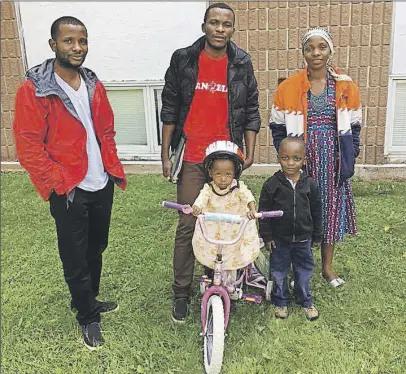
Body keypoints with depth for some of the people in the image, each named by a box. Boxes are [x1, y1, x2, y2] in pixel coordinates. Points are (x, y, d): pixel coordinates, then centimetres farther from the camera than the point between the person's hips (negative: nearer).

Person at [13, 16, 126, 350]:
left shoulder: (94, 85, 7)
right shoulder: (34, 90, -11)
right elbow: (28, 147, -13)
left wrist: (114, 167, 5)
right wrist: (61, 183, -15)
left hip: (102, 185, 6)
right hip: (69, 192, -5)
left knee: (96, 249, 19)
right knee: (75, 258, 8)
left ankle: (89, 299, 41)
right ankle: (88, 317, 27)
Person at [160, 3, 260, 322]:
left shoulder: (242, 64, 2)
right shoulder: (183, 60, -2)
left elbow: (251, 111, 8)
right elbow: (169, 109, 2)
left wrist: (250, 151, 2)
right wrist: (166, 155, -1)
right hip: (191, 157, -1)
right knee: (188, 225, 1)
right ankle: (182, 292, 14)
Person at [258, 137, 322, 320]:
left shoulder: (310, 184, -6)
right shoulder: (272, 184, -12)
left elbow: (316, 211, 4)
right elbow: (264, 212, -6)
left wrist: (317, 235, 8)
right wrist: (266, 236, -6)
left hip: (303, 238, 2)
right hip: (279, 238, -1)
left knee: (304, 271, 15)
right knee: (279, 271, 12)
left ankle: (305, 301, 34)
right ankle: (281, 301, 31)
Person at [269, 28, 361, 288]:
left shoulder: (346, 87, 2)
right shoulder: (288, 88, -2)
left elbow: (354, 127, 7)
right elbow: (278, 128, 2)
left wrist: (349, 159, -1)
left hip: (333, 163, 2)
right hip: (301, 162, -1)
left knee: (332, 210, 10)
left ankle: (328, 267, 27)